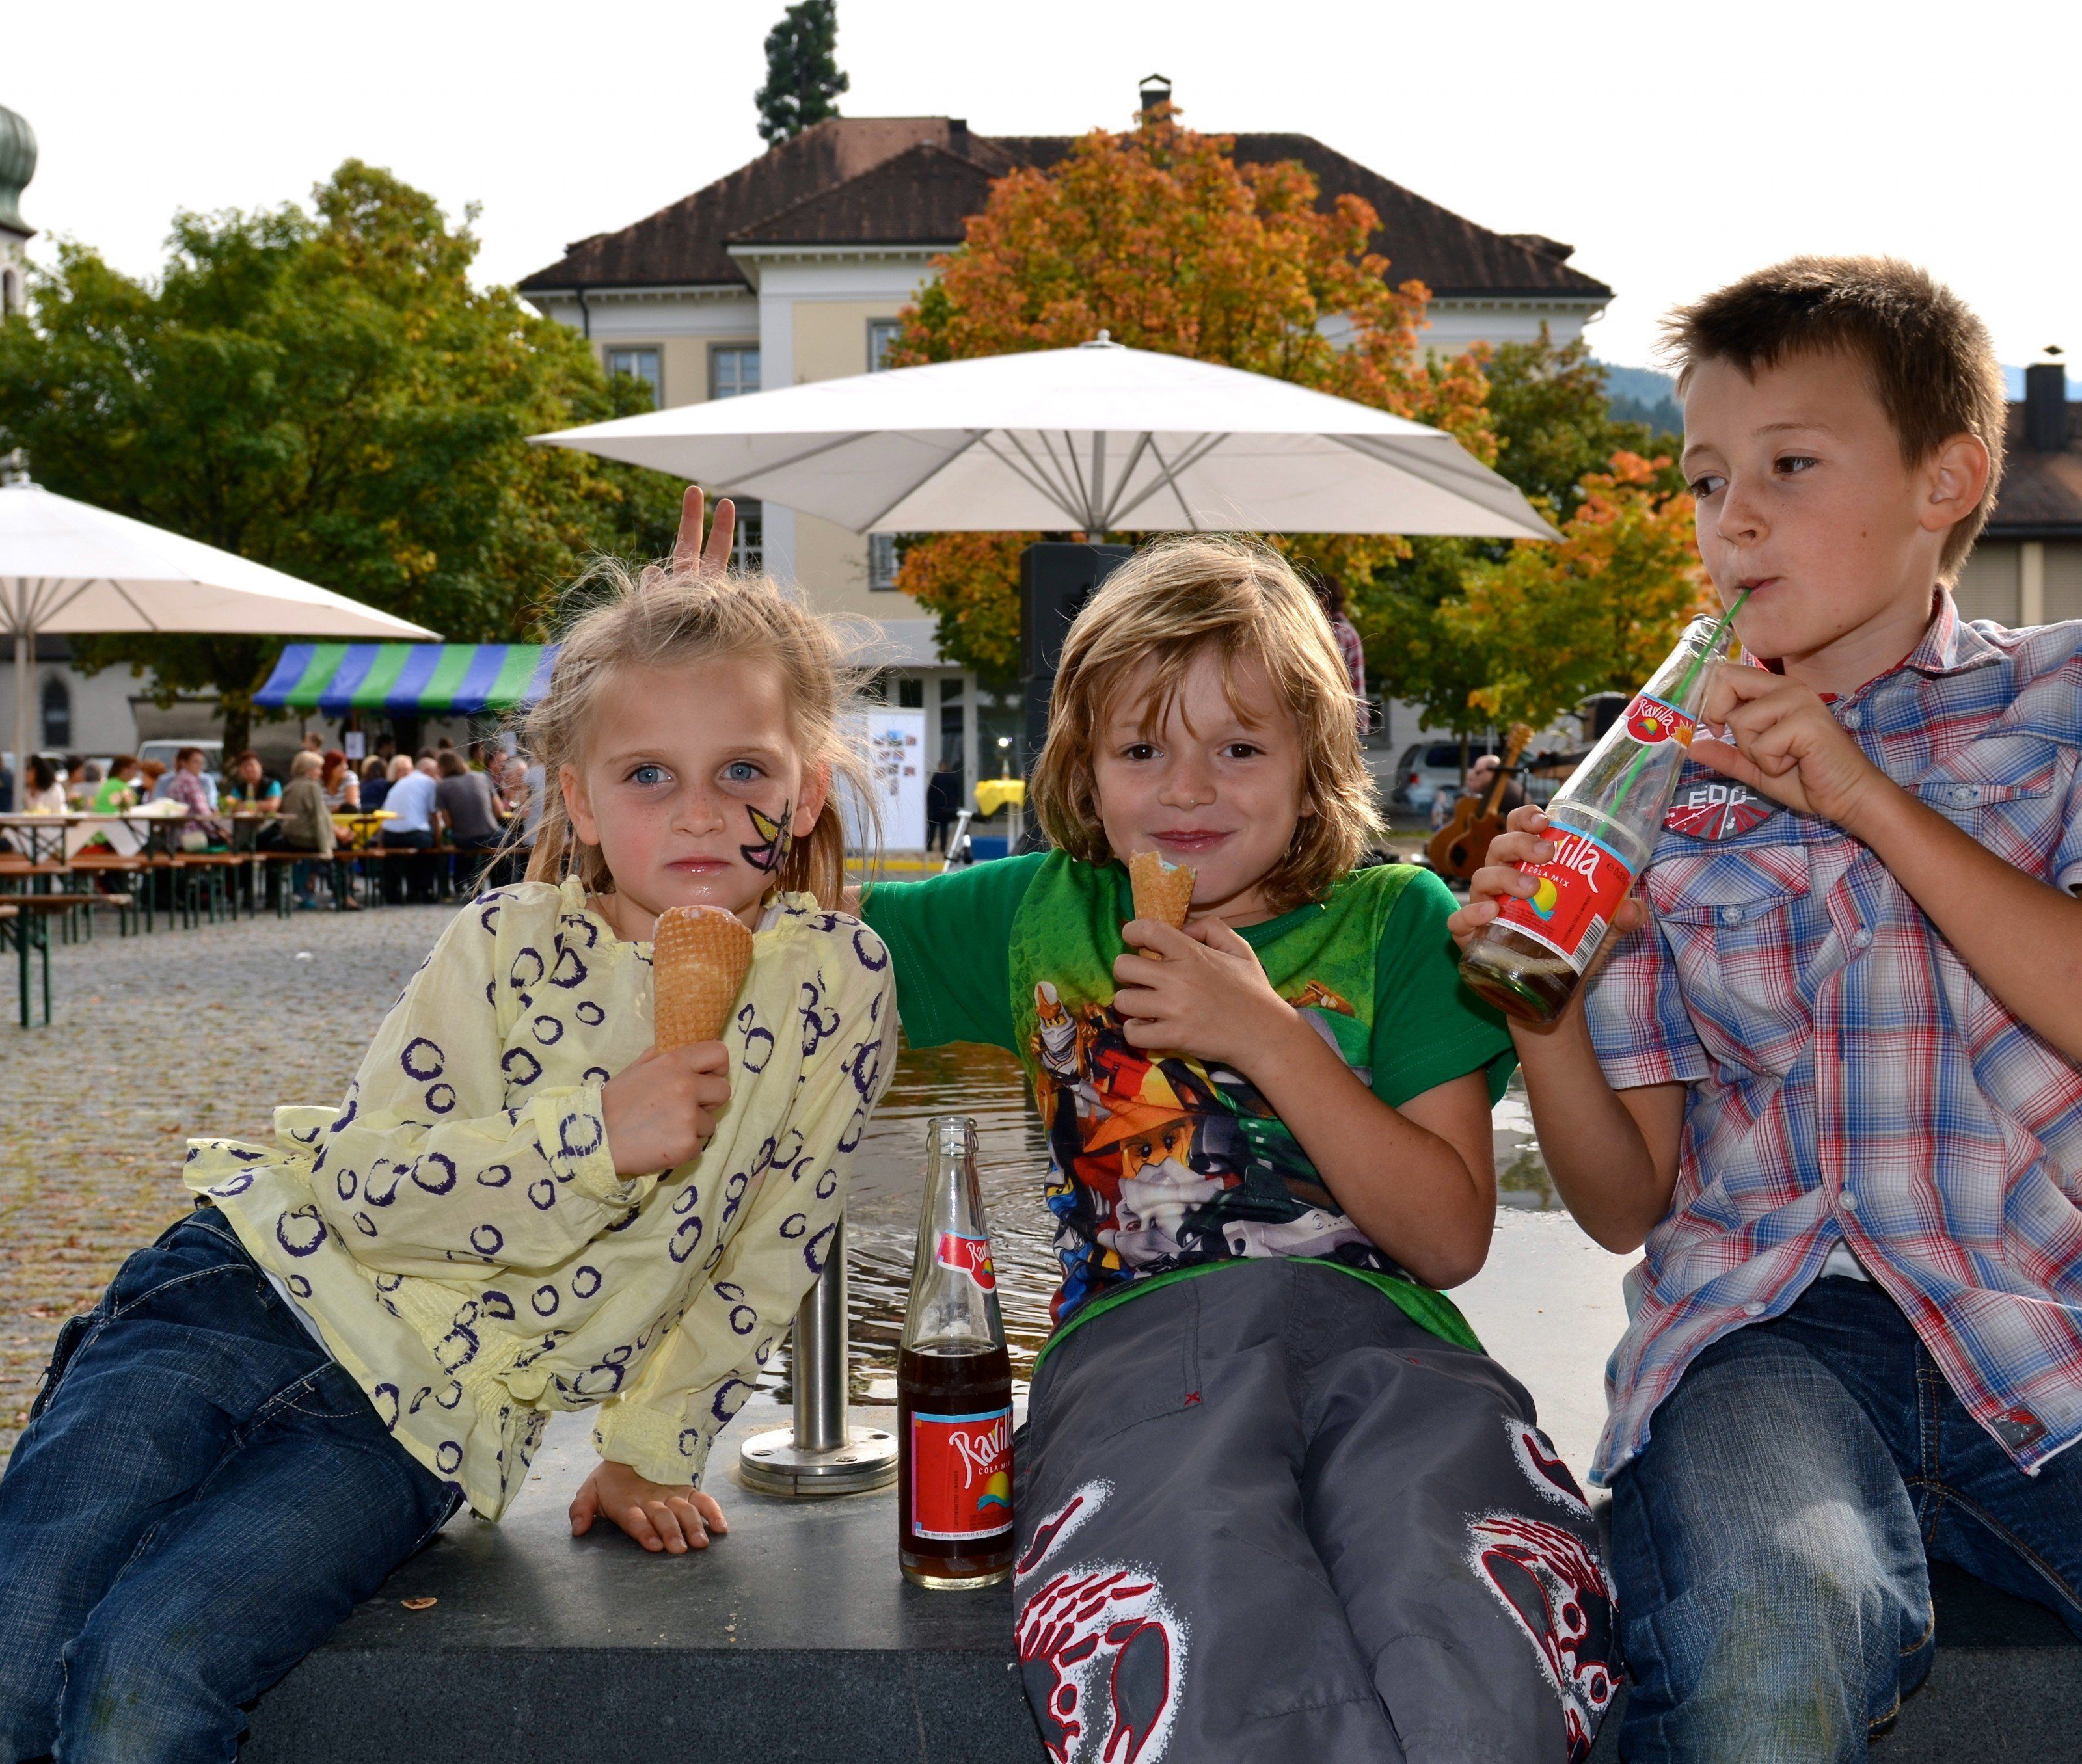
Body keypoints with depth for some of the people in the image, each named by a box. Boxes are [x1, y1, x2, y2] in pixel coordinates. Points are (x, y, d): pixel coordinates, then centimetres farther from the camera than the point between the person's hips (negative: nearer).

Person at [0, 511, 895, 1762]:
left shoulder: (837, 983, -5)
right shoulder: (511, 945, -4)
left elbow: (773, 1246, 5)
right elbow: (355, 1177, -10)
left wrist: (653, 1446, 8)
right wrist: (593, 1137, -21)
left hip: (430, 1418, -1)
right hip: (256, 1289, 2)